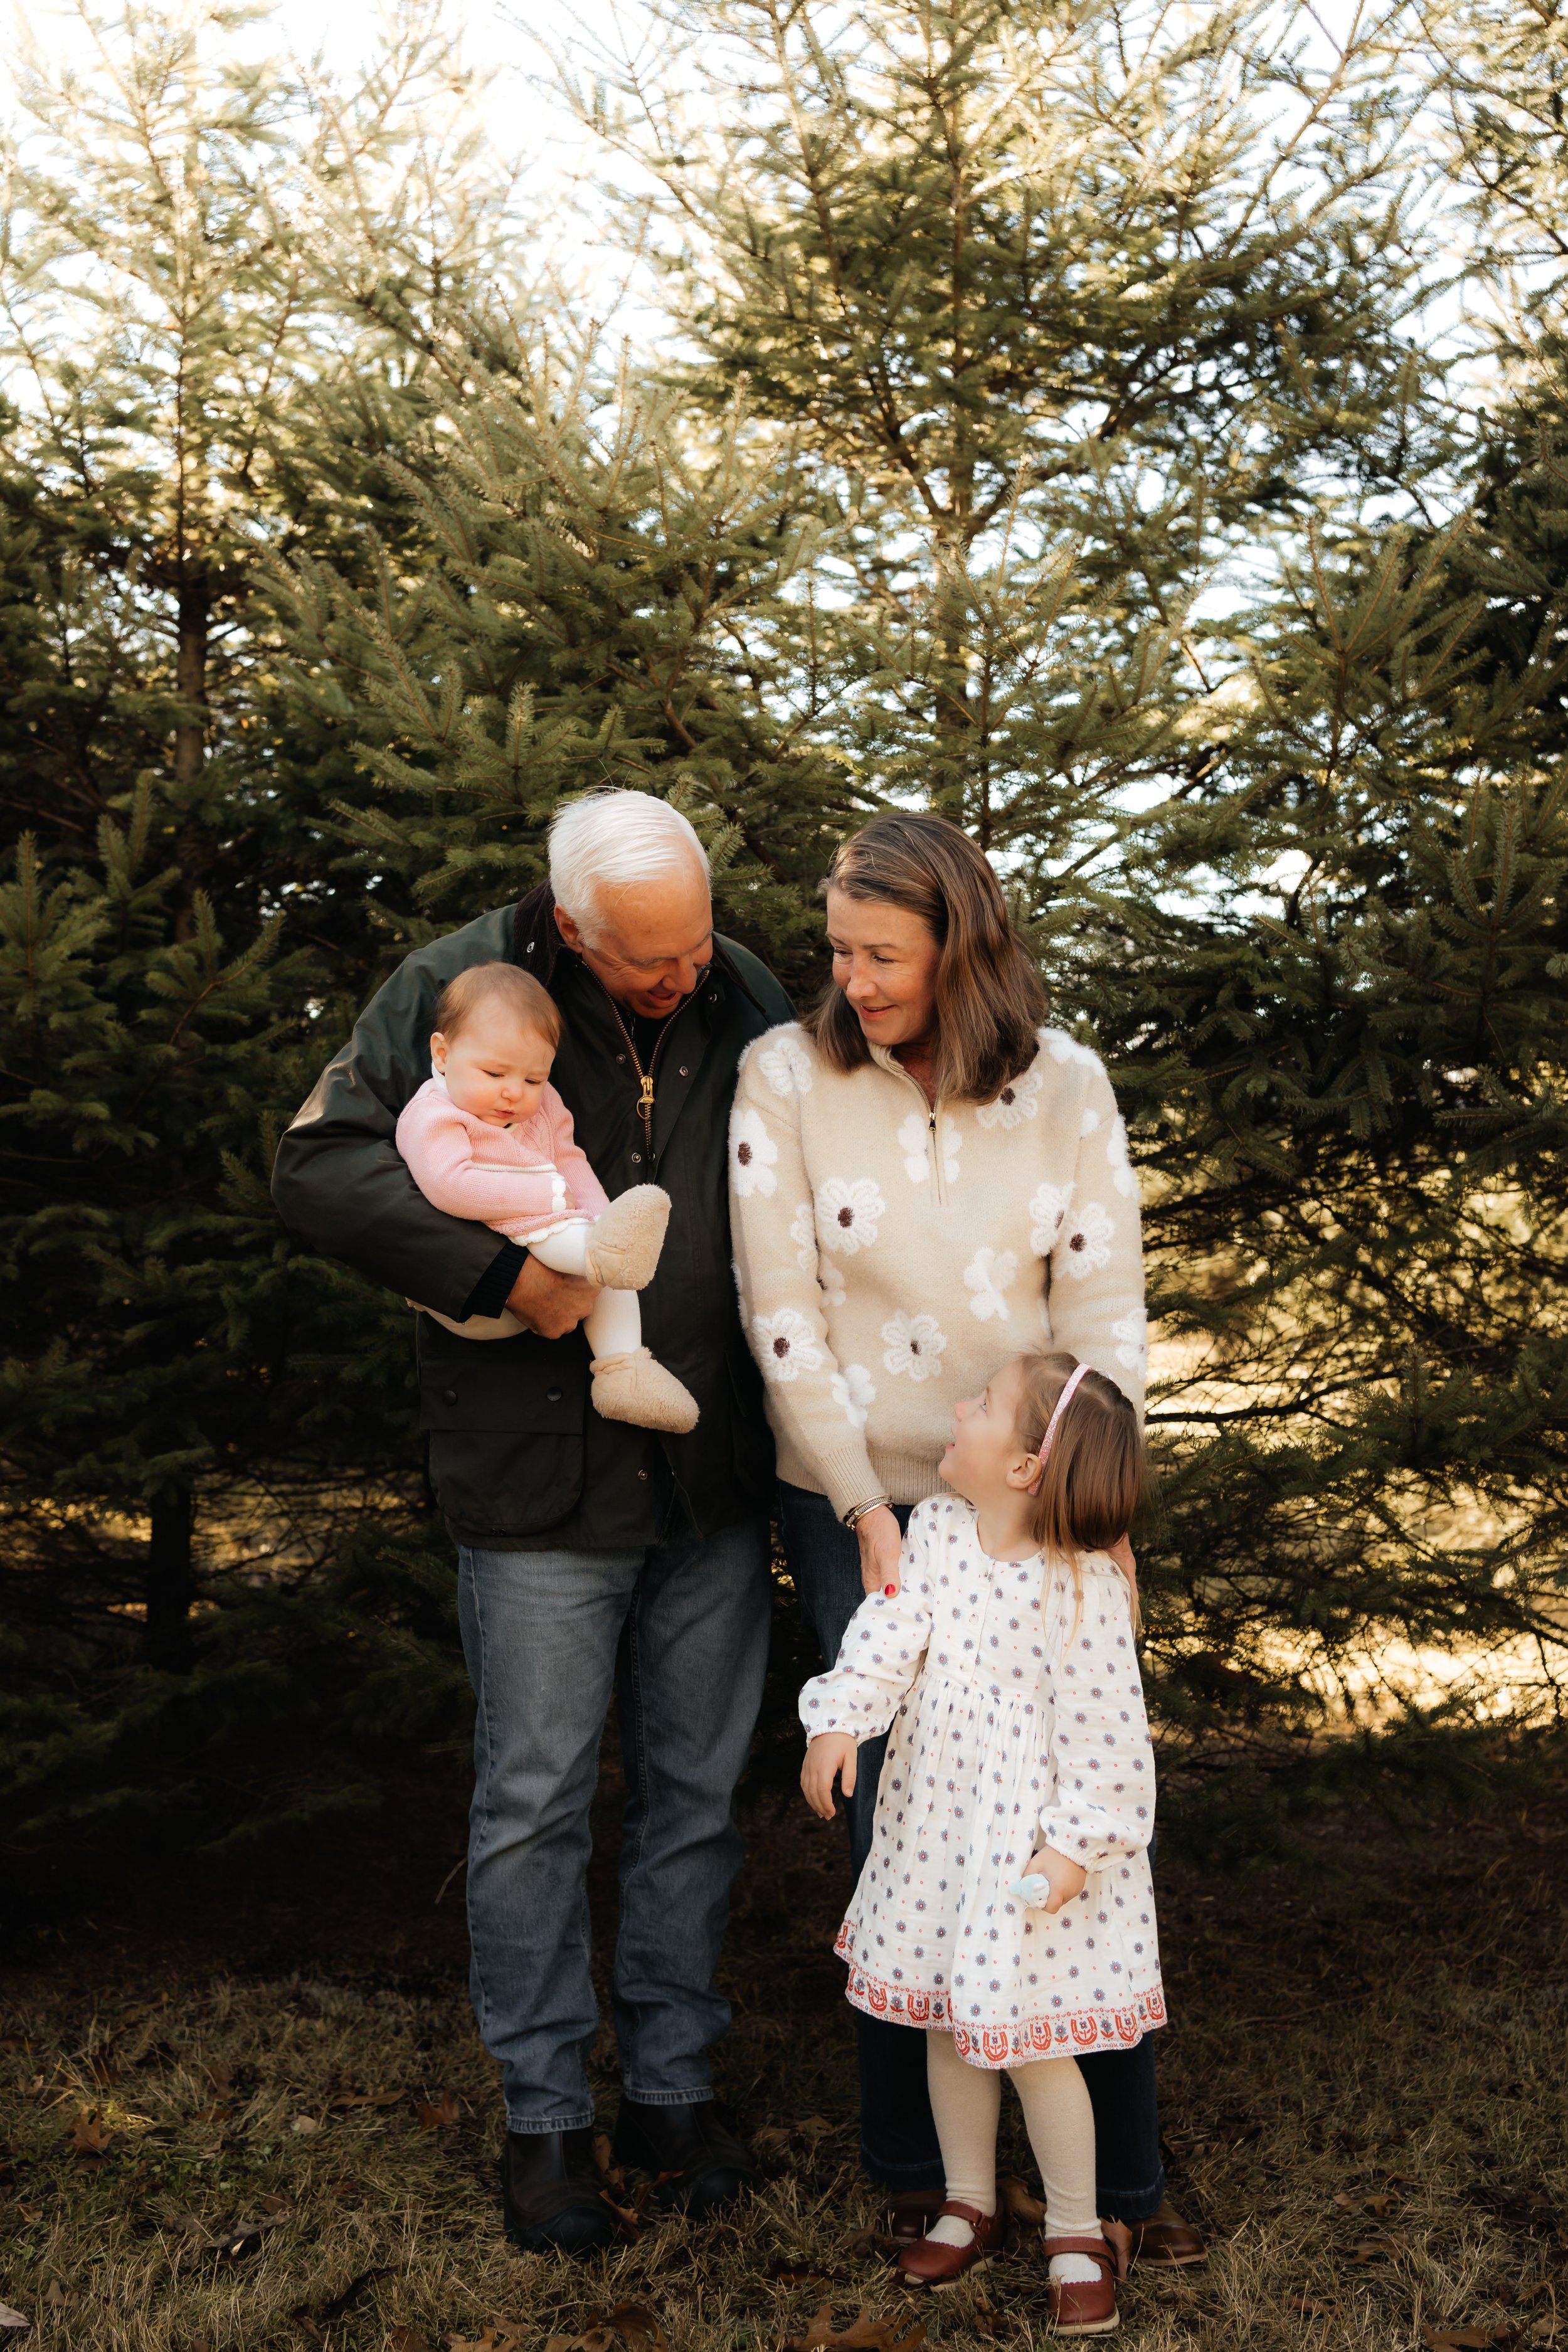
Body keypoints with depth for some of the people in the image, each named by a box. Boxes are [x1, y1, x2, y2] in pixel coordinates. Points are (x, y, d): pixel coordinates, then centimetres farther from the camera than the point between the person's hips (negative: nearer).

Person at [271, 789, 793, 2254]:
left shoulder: (747, 1003, 2)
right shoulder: (460, 989, -9)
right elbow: (320, 1166, -14)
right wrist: (500, 1267, -23)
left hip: (714, 1477, 4)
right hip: (542, 1482, -3)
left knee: (694, 1792, 13)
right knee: (535, 1802, 6)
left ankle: (672, 2082, 29)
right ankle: (543, 2112, 23)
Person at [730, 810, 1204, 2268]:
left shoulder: (1064, 1082, -2)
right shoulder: (786, 1076, -7)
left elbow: (1102, 1304, -1)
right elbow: (784, 1319, -8)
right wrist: (867, 1513, -11)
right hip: (858, 1504, -1)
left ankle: (1122, 2175, 20)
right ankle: (912, 2167, 22)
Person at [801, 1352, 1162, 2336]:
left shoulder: (1083, 1584, -20)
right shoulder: (935, 1534, -4)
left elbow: (1103, 1725, -17)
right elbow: (887, 1638, -7)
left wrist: (1082, 1846, -16)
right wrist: (840, 1722, -22)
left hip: (1027, 1840, -6)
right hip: (936, 1824, 6)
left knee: (1032, 2041, 3)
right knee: (946, 2023, 17)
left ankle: (1077, 2231, 24)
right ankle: (970, 2201, 36)